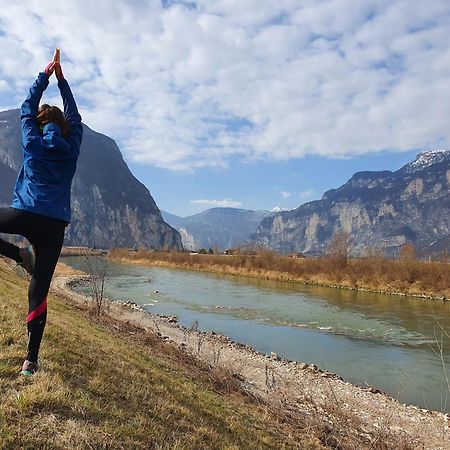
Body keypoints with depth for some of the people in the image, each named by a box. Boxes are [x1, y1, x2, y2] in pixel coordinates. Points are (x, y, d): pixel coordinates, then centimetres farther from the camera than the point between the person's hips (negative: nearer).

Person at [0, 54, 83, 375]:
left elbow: (27, 110, 24)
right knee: (39, 293, 4)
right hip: (55, 226, 3)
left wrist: (44, 77, 31)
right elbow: (75, 119, 30)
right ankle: (32, 360, 4)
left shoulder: (33, 143, 9)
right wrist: (62, 81, 34)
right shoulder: (71, 149, 14)